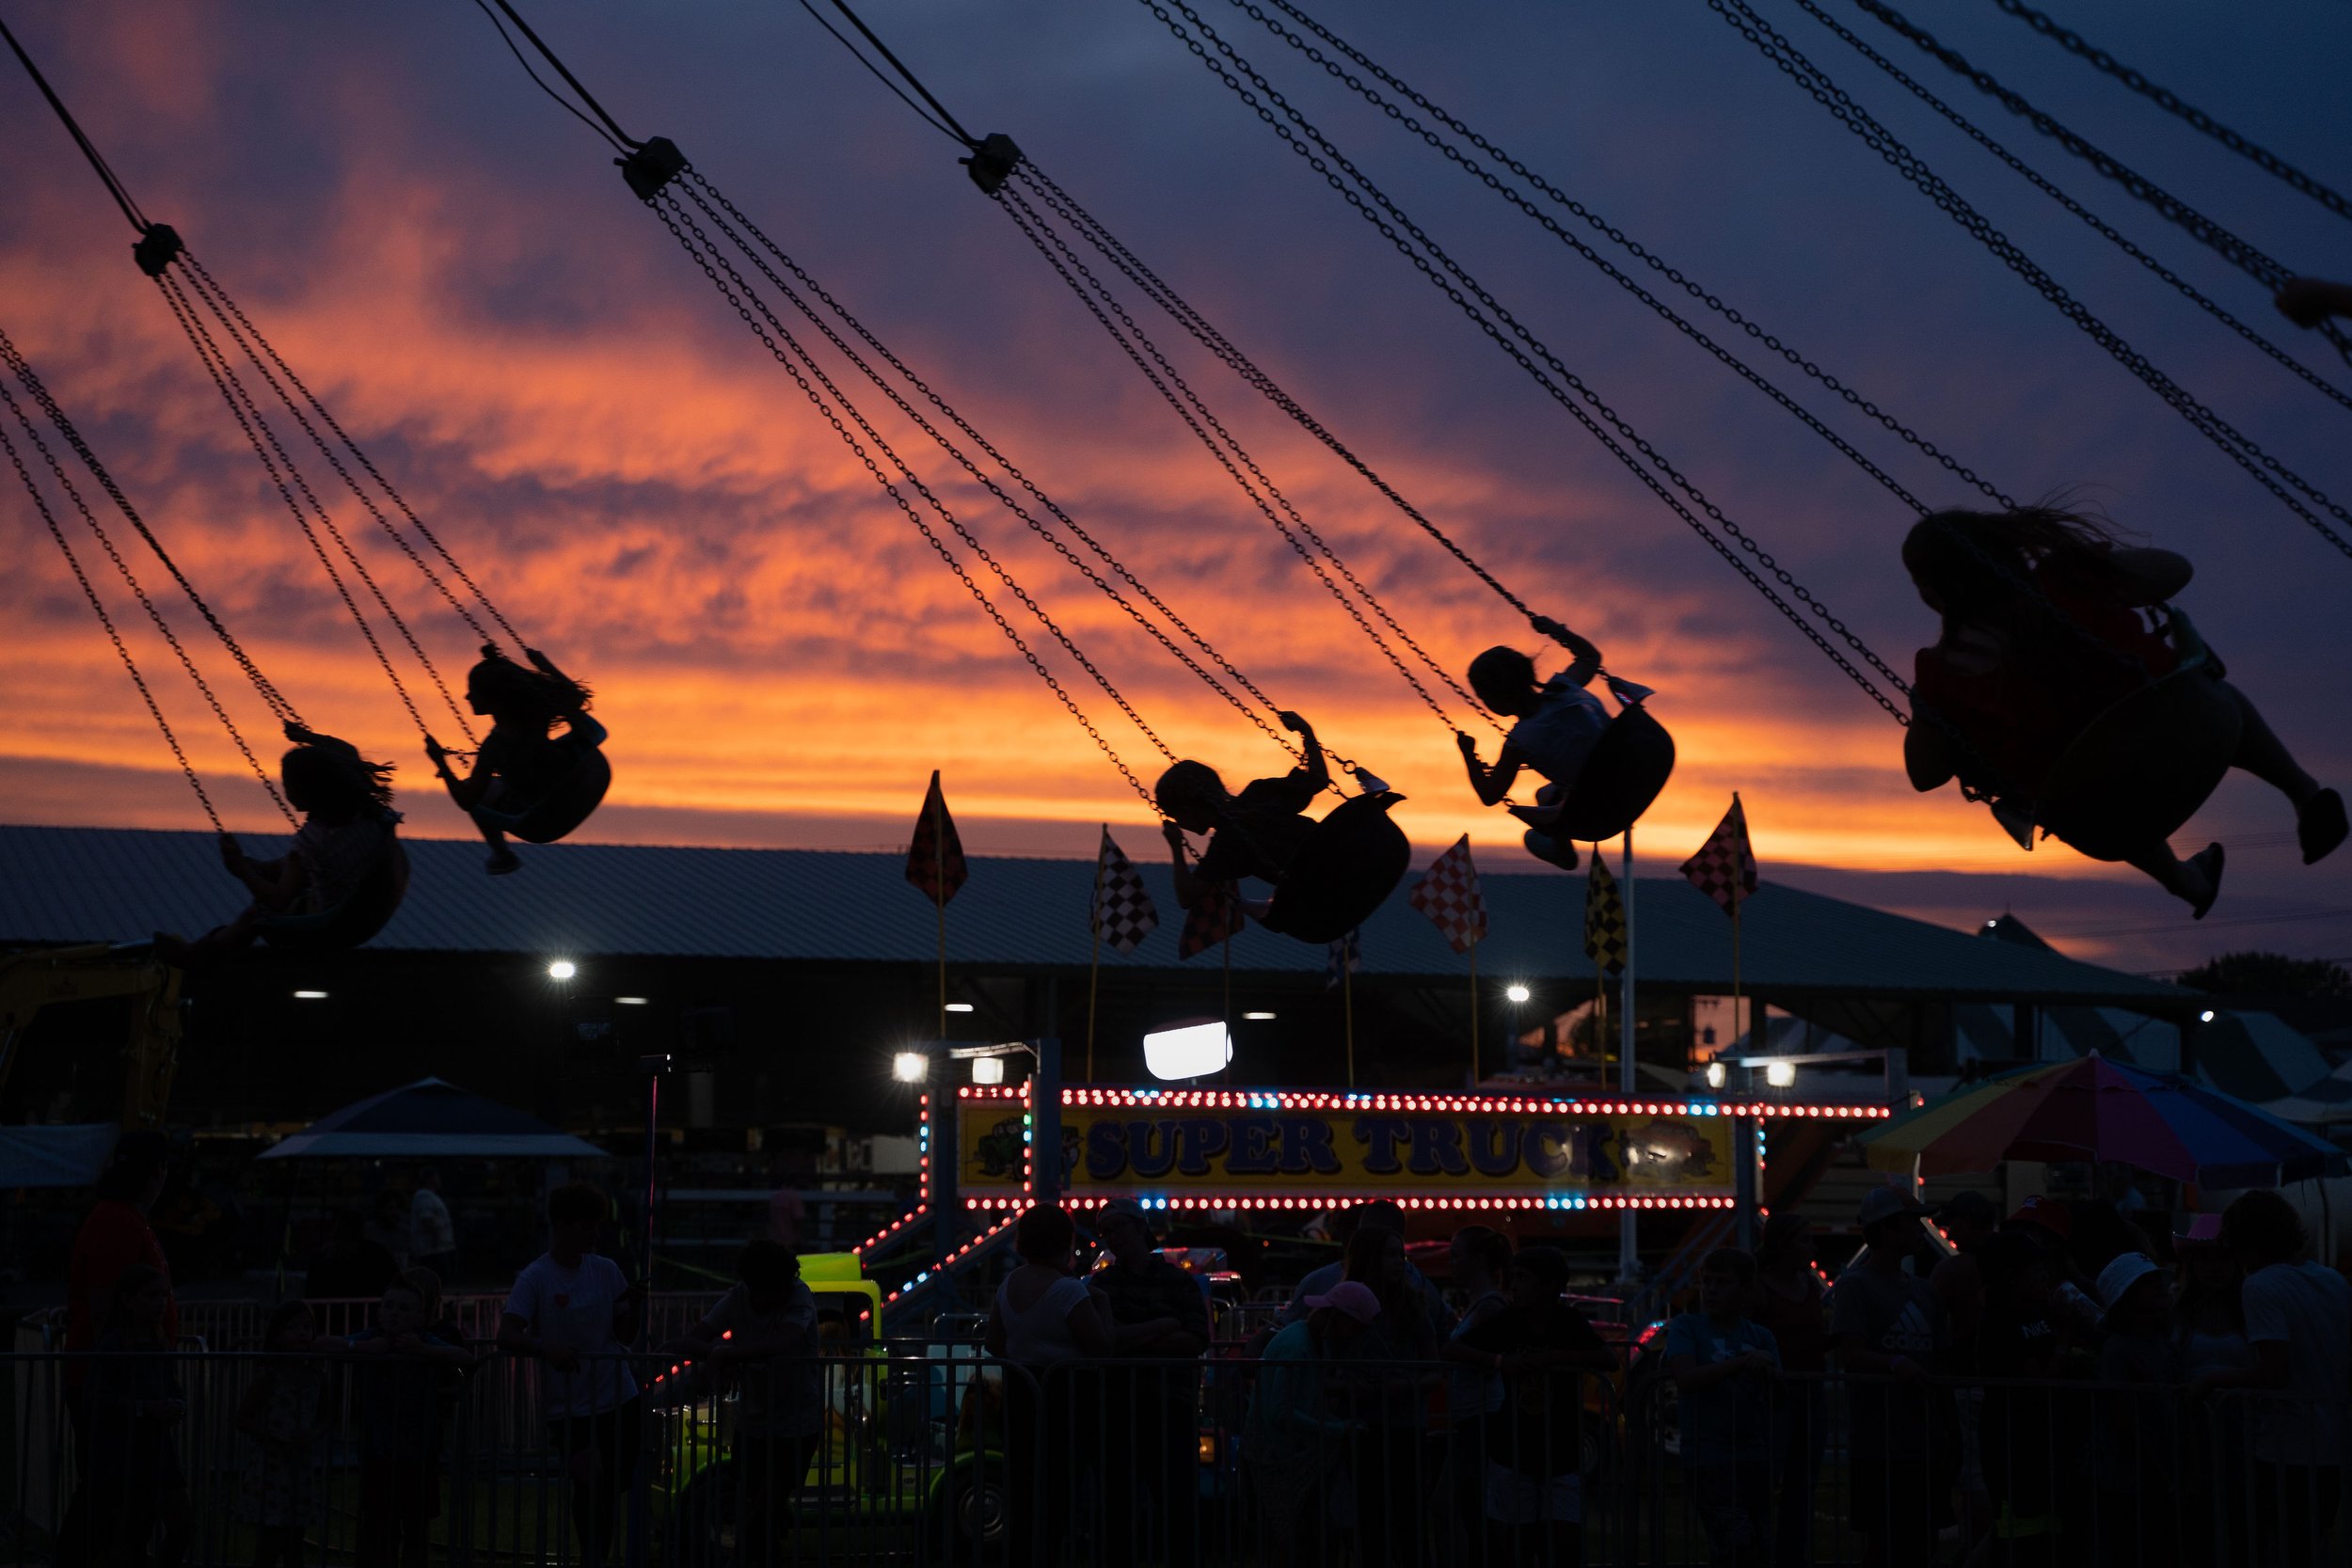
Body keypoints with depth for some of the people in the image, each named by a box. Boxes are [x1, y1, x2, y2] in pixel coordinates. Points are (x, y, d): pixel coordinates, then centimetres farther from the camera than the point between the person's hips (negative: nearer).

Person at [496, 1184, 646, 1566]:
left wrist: (635, 1307, -9)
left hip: (619, 1400, 5)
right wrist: (545, 1349, -35)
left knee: (615, 1486, 8)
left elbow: (626, 1334, 12)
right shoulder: (535, 1278, -8)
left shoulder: (605, 1270, 7)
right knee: (589, 1480, -16)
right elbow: (506, 1337, -17)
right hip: (568, 1406, -5)